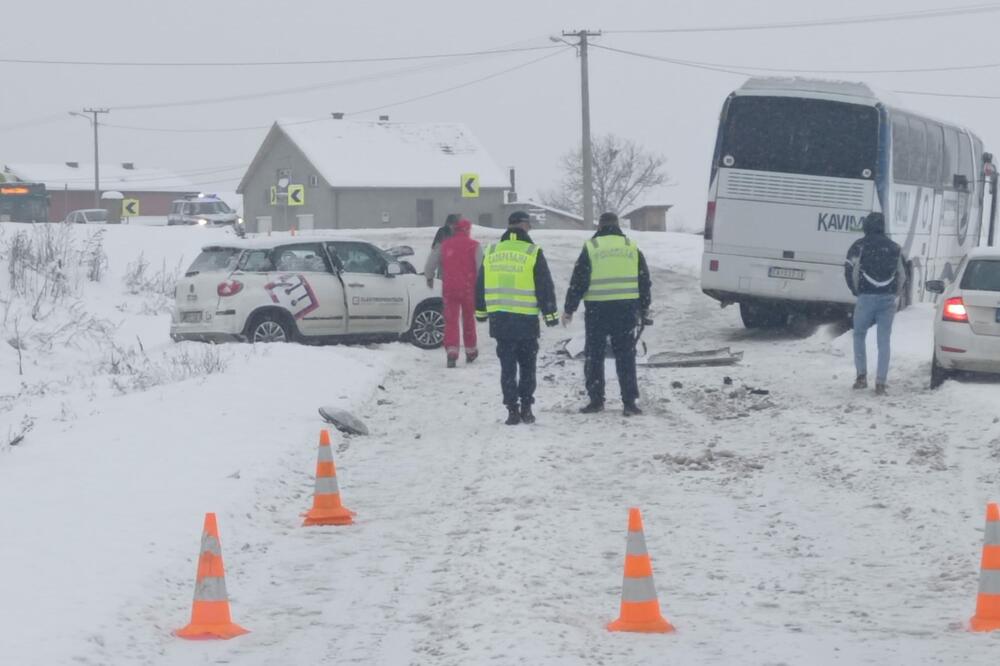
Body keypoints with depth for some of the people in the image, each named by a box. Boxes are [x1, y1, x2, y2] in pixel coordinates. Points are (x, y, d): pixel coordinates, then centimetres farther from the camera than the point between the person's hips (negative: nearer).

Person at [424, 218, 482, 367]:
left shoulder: (444, 245, 3)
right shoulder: (474, 246, -3)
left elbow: (431, 262, 8)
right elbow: (481, 267, -5)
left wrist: (429, 277, 26)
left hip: (449, 288, 0)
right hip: (468, 288, 0)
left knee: (451, 321, -1)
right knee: (468, 320, 15)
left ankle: (451, 351, -19)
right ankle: (470, 351, 25)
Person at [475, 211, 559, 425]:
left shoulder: (491, 252, 7)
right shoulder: (532, 253, -6)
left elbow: (480, 285, 14)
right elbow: (545, 287, -5)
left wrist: (481, 311, 25)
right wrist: (550, 314, 1)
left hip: (499, 319, 3)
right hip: (526, 319, -3)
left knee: (508, 366, 5)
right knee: (527, 366, 9)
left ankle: (512, 410, 0)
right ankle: (526, 408, 7)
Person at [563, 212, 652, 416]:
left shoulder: (591, 248, -1)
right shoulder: (631, 247, 7)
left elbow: (578, 281, -3)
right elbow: (644, 281, 10)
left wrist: (569, 309, 5)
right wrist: (644, 309, 20)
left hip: (597, 309, -2)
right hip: (626, 309, 2)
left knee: (594, 355, 8)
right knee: (625, 357, 5)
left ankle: (596, 399, 9)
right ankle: (629, 402, 0)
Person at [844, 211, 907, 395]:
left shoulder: (859, 246, -2)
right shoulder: (894, 248, 9)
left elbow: (850, 271, -5)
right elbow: (903, 275, 14)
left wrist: (856, 291, 10)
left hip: (866, 297, -2)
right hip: (888, 299, 2)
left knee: (859, 335, 17)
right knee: (884, 341, 4)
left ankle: (862, 376, 11)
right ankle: (880, 383, -2)